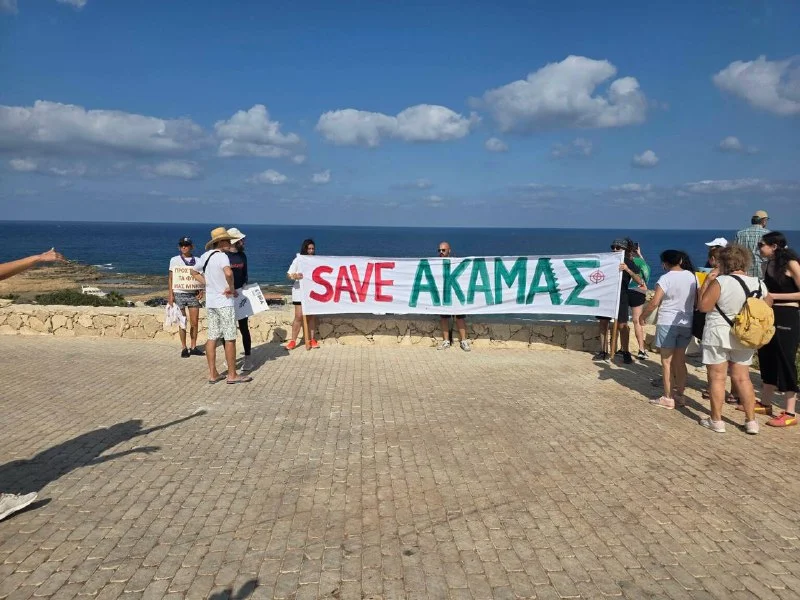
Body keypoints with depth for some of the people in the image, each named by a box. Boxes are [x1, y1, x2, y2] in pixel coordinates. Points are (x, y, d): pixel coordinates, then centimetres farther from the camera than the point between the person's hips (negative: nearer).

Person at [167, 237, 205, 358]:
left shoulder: (197, 260, 6)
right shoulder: (174, 260, 4)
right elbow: (171, 278, 4)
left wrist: (201, 291, -6)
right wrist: (170, 295, -4)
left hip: (193, 294, 1)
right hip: (179, 294, -1)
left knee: (194, 322, 1)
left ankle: (193, 347, 12)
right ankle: (184, 348, 10)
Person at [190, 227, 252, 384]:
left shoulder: (205, 256, 9)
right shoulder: (221, 256, -16)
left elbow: (194, 272, 24)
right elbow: (228, 273, -36)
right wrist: (231, 288, -20)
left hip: (210, 302, 8)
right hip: (224, 302, -8)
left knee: (212, 338, 10)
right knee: (230, 339, 0)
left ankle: (213, 374, 14)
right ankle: (232, 375, 5)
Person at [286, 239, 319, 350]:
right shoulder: (298, 260, 0)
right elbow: (289, 274, -5)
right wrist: (295, 276, -25)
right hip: (300, 291, -3)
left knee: (312, 316, 5)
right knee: (299, 316, -6)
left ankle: (311, 340, 14)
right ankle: (293, 341, 0)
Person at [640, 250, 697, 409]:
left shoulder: (666, 278, -14)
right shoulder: (692, 276, 5)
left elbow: (654, 303, -17)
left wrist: (642, 316, -3)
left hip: (667, 324, -6)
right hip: (687, 324, 6)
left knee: (667, 361, 1)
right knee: (680, 360, 15)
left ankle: (668, 398, 4)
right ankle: (679, 395, 21)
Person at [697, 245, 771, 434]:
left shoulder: (720, 282, -17)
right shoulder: (759, 284, 0)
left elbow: (703, 306, -15)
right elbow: (768, 306, 14)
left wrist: (707, 282, -7)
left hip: (718, 335, -5)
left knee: (717, 378, 5)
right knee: (743, 378, 14)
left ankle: (716, 421, 12)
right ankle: (751, 421, 18)